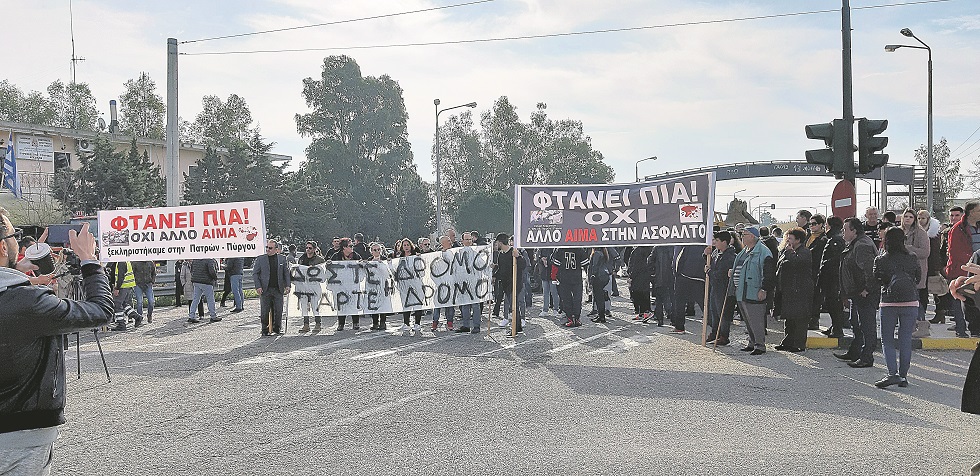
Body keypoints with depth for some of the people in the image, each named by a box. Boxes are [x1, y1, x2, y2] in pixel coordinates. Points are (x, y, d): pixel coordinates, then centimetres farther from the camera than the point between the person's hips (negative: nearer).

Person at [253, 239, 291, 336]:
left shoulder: (282, 259, 7)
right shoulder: (260, 259, 2)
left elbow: (286, 273, 11)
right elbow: (255, 273, 3)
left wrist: (287, 285, 0)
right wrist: (258, 287, -7)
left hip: (278, 290, 2)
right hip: (265, 290, -1)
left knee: (278, 311, 4)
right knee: (265, 311, 1)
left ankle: (277, 328, 18)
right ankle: (265, 330, 10)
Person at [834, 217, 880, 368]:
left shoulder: (862, 246, -20)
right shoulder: (855, 244, 16)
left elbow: (869, 269, -30)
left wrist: (867, 289, -26)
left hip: (866, 294, -12)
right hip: (858, 293, 12)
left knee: (867, 325, -6)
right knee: (857, 324, 20)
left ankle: (867, 358, -2)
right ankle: (854, 353, 32)